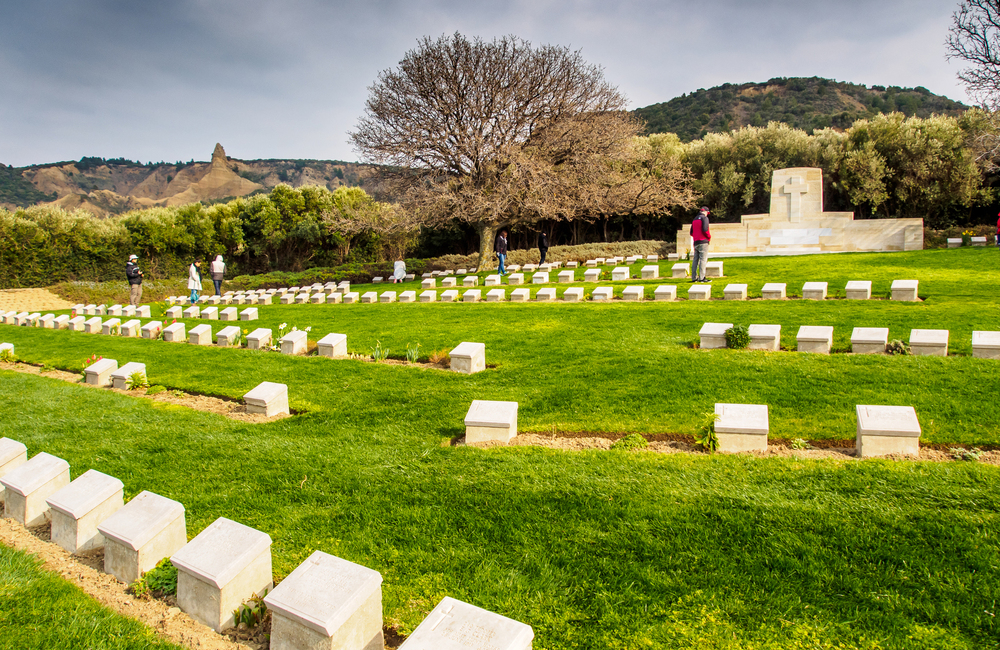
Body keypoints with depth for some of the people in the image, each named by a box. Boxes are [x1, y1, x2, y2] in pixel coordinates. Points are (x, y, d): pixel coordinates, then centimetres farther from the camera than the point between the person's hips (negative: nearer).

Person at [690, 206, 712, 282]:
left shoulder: (695, 219, 19)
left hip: (695, 242, 8)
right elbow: (705, 229, -17)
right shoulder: (704, 218, -5)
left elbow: (691, 232, 17)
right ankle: (702, 277, -14)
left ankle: (694, 277, 7)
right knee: (703, 259, -9)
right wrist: (709, 237, -3)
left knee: (695, 259, 8)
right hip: (703, 242, -8)